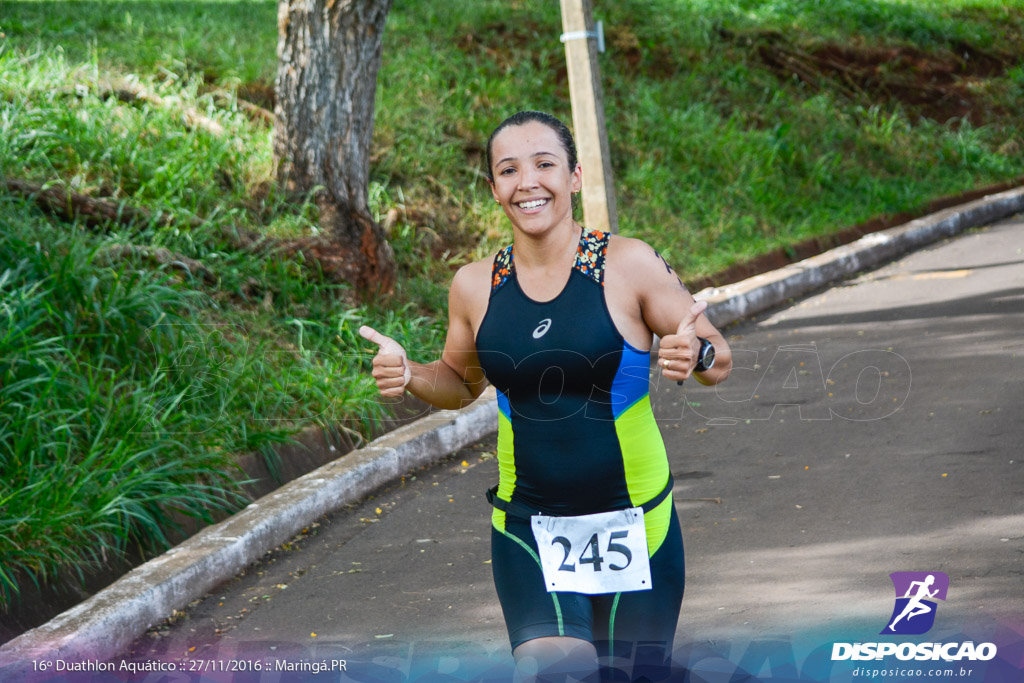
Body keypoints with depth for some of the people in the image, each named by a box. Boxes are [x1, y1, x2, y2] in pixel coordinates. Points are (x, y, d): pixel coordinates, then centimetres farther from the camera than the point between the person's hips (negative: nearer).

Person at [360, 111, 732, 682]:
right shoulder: (476, 287, 1)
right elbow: (463, 382, 18)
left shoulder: (629, 265, -8)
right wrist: (410, 376, -2)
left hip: (634, 523, -1)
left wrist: (696, 356, -24)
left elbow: (719, 358, -1)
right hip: (527, 530, 1)